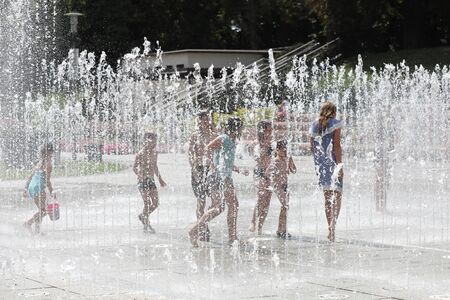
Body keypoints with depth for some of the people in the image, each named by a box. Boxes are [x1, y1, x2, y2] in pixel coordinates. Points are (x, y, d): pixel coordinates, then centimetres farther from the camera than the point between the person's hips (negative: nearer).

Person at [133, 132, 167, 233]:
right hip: (143, 181, -7)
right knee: (148, 203, -7)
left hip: (151, 180, 7)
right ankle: (146, 224, 5)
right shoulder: (141, 154, -12)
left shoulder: (154, 153, 10)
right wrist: (141, 176, -28)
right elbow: (135, 168, -13)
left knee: (156, 202, 4)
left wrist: (160, 179, 23)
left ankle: (143, 216, 27)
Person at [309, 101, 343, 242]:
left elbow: (312, 147, 10)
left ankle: (330, 228, 16)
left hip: (320, 162, 5)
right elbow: (336, 145, -13)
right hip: (332, 161, -5)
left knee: (327, 196, 14)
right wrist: (340, 164, -12)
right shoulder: (335, 124, -6)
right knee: (336, 196, -2)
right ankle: (332, 228, -15)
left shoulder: (314, 125, 9)